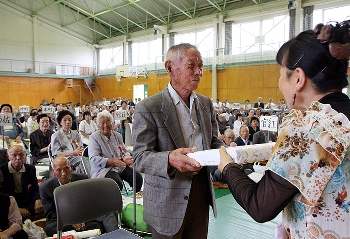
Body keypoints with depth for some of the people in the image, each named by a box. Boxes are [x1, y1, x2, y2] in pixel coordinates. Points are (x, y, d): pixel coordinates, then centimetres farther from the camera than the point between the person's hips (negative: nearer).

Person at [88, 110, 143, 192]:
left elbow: (125, 151, 17)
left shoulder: (118, 135, 14)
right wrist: (112, 161, -26)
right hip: (103, 169, -5)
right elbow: (93, 159, -13)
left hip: (121, 166, 6)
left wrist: (126, 158, -9)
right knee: (117, 183, -34)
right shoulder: (94, 137, -3)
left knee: (138, 177, -17)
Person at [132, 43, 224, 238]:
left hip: (201, 193, 5)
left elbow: (214, 142, 10)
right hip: (168, 199, -5)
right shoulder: (148, 108, -13)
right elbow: (140, 158, -17)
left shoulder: (206, 104, 6)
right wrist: (170, 159, -36)